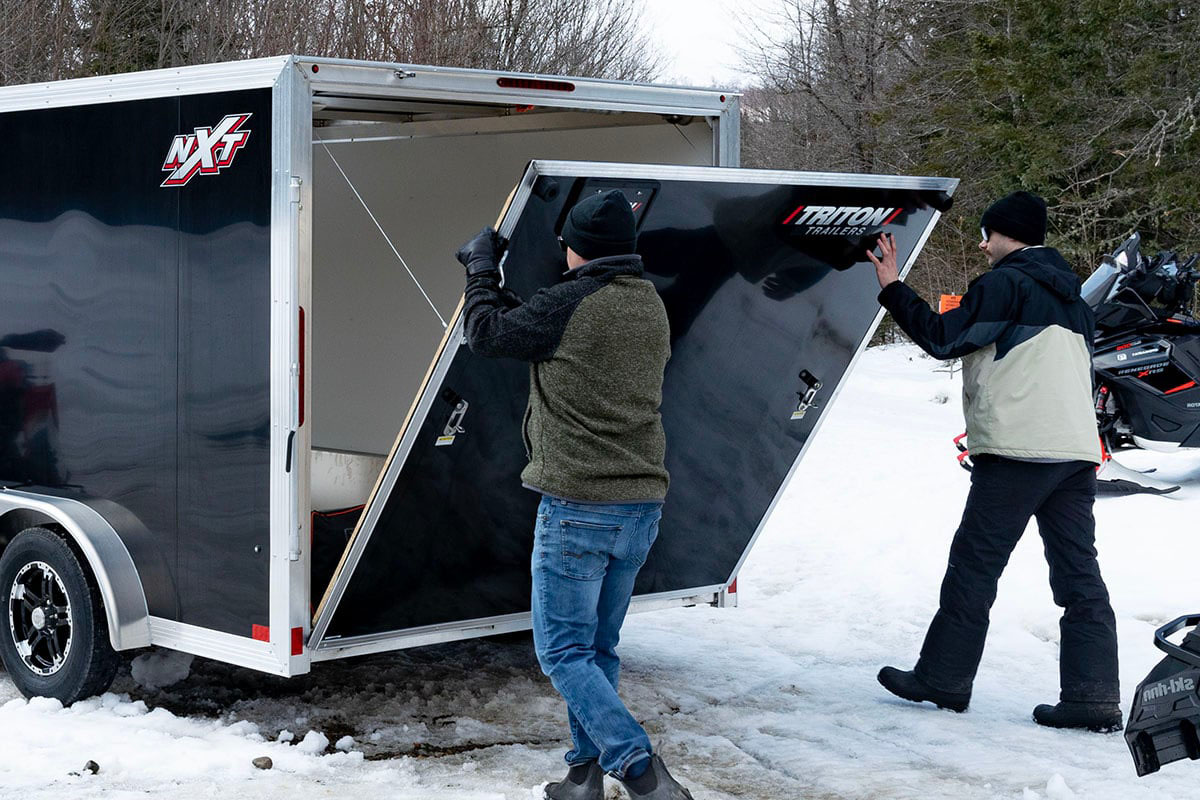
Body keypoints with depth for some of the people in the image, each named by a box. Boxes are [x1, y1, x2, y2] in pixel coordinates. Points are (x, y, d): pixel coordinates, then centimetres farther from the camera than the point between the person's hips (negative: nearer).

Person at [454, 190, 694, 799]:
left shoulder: (570, 304, -14)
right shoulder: (652, 307, 10)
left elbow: (486, 334, -3)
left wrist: (481, 268, 12)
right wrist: (499, 288, 29)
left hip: (577, 508, -7)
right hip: (642, 507, 8)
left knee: (563, 652, -1)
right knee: (599, 647, 18)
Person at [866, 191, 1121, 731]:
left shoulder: (1003, 284, -4)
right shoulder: (1069, 294, 22)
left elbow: (943, 338, -7)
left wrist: (892, 289, 0)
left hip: (1017, 449, -8)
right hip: (1079, 448, 8)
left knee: (974, 563, 1)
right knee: (1078, 571, 4)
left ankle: (942, 678, 7)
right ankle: (1093, 697, 0)